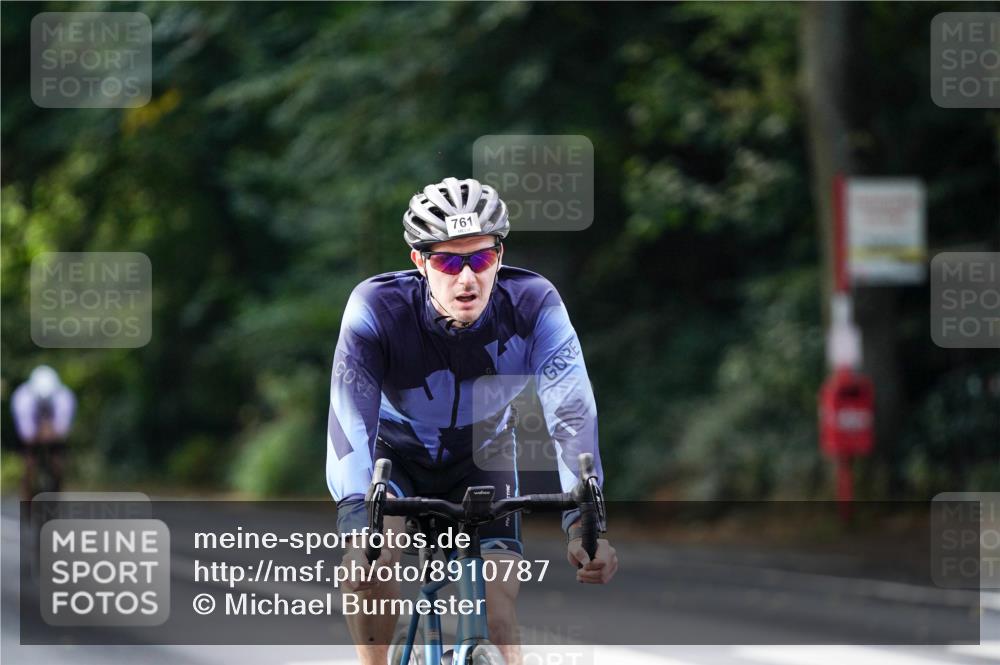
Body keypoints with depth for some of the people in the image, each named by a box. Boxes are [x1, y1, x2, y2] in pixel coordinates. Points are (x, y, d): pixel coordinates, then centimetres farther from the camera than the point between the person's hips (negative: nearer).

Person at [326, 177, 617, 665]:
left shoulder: (534, 305, -29)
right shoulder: (377, 309, -32)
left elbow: (571, 413, -38)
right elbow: (350, 423, -41)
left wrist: (585, 521, -53)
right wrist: (359, 527, -57)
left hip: (481, 457, 1)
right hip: (397, 454, -1)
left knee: (497, 604, -16)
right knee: (370, 558, -30)